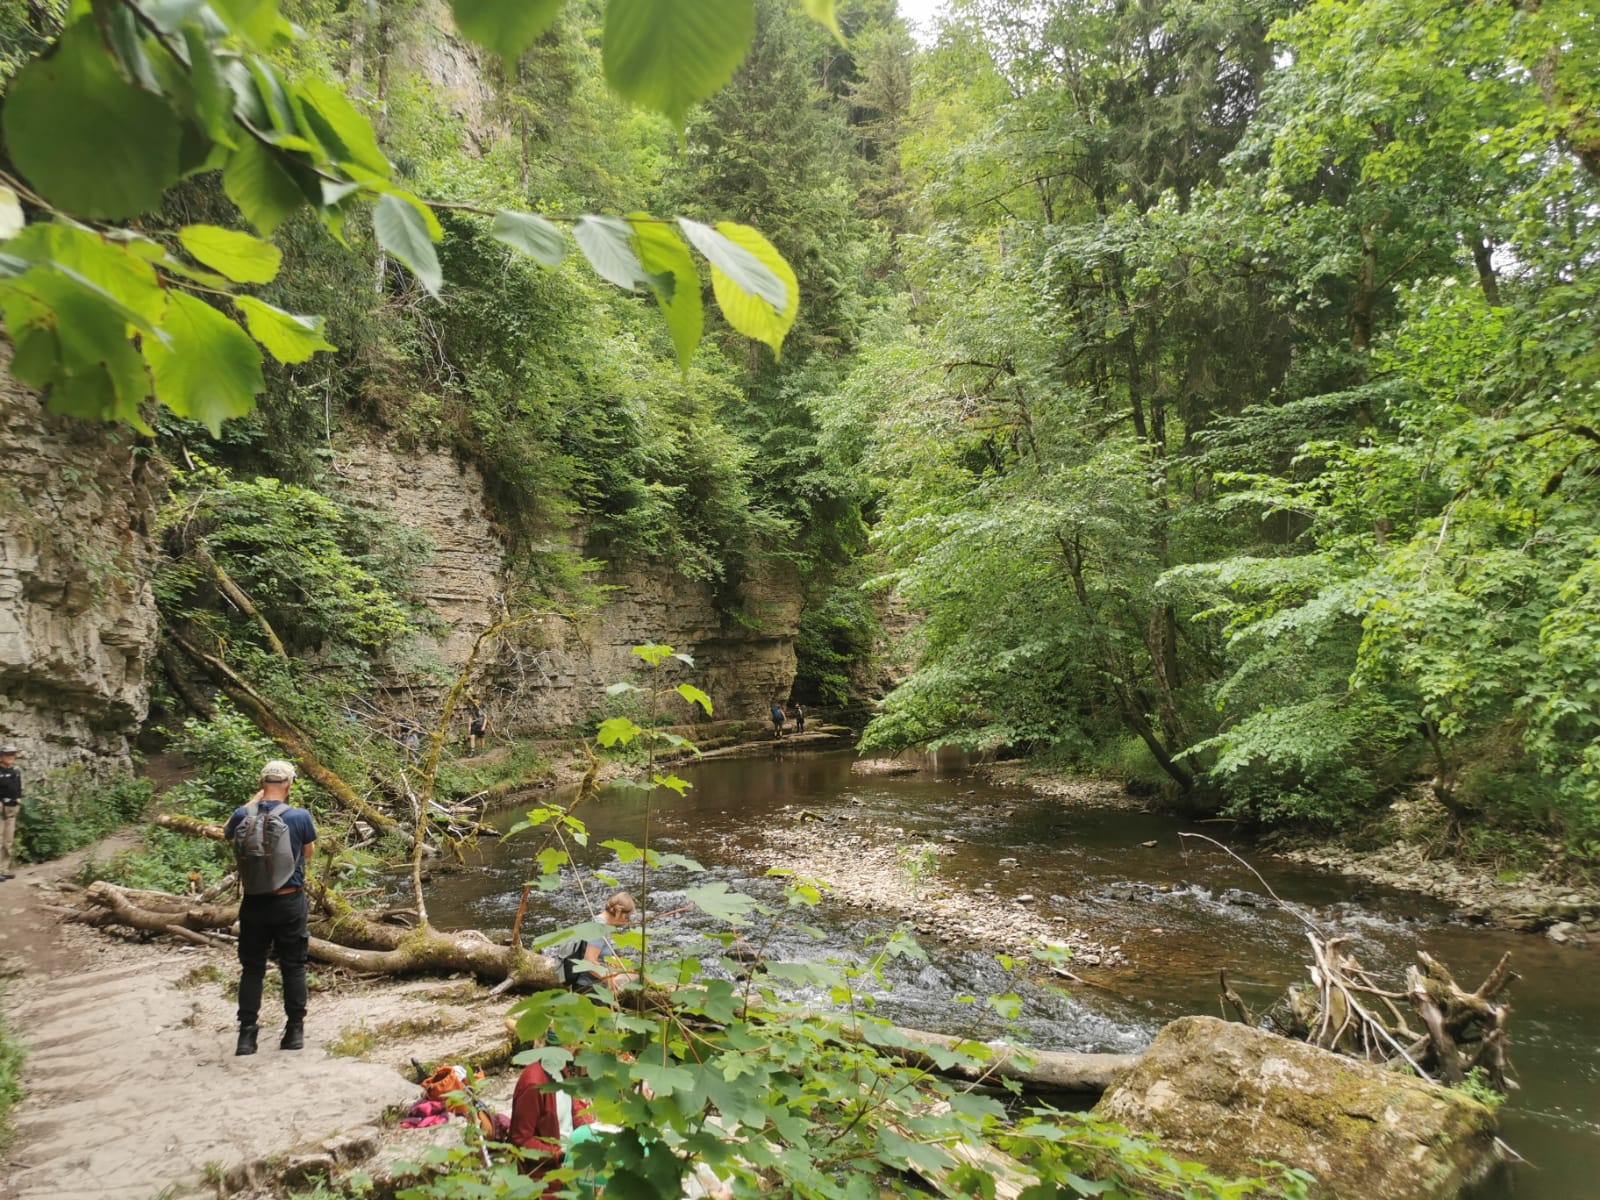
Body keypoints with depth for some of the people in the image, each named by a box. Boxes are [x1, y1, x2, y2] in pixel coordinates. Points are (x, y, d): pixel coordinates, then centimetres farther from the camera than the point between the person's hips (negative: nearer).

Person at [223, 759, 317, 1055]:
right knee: (293, 966, 10)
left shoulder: (242, 816, -7)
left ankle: (246, 1035, 12)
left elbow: (226, 833, 19)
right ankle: (295, 1031, 14)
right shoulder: (299, 817, -13)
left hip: (254, 903, 2)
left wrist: (252, 803, 19)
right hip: (289, 902, -2)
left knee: (252, 968, 12)